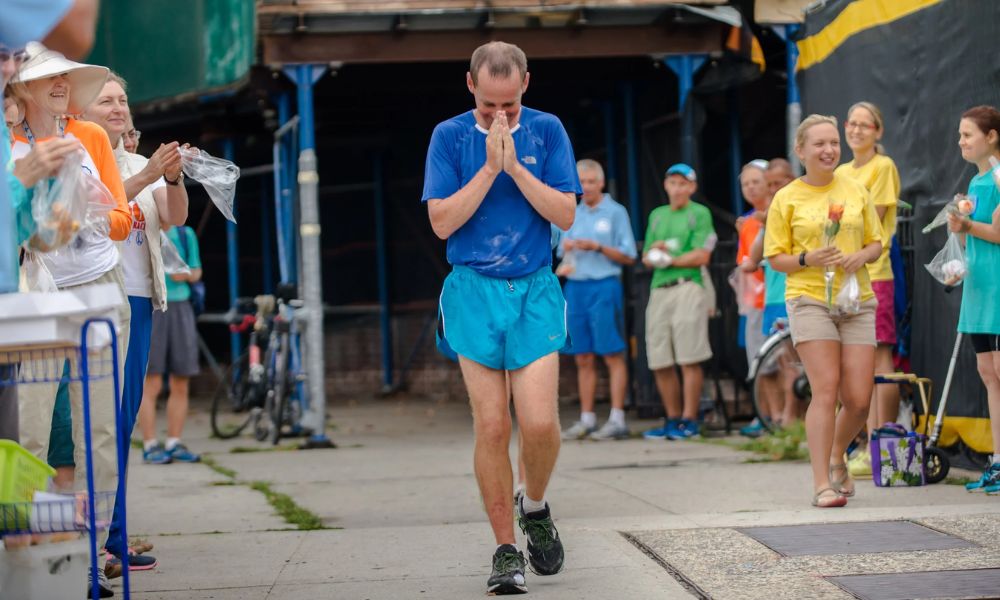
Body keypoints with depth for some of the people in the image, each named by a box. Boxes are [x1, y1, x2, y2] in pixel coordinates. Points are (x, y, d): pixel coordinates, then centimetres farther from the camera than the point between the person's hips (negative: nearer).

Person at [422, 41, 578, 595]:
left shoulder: (546, 131, 4)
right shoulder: (450, 136, 2)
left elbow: (565, 214, -3)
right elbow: (442, 222, -4)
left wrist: (515, 167, -12)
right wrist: (490, 168, -12)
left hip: (535, 290, 0)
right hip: (474, 292, 0)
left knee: (539, 422, -11)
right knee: (491, 427, -5)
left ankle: (534, 506, 19)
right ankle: (506, 549, 5)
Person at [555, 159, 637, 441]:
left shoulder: (615, 212, 2)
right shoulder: (572, 215, 16)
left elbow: (629, 257, -2)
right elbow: (563, 253, 19)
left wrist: (598, 247, -14)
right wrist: (565, 251, -3)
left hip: (604, 286, -5)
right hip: (575, 287, 5)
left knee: (613, 355, -6)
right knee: (583, 358, 6)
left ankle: (617, 420, -6)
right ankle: (587, 420, 11)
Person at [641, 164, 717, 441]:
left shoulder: (699, 213, 5)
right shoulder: (656, 215, 23)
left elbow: (701, 256, -5)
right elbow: (646, 258, 20)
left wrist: (669, 260, -5)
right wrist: (654, 250, -1)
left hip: (687, 287, -6)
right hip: (659, 290, 6)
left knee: (689, 360, -8)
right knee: (660, 363, 4)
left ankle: (689, 419, -4)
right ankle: (673, 419, 13)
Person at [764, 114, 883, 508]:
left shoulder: (856, 191, 10)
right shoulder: (786, 199, 2)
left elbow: (876, 243, 16)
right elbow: (776, 258, 3)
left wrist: (860, 257, -6)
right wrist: (809, 259, -15)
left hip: (856, 301, 3)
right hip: (809, 300, -3)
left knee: (859, 400, 0)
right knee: (826, 389, -15)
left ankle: (836, 457, 30)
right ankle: (822, 485, -12)